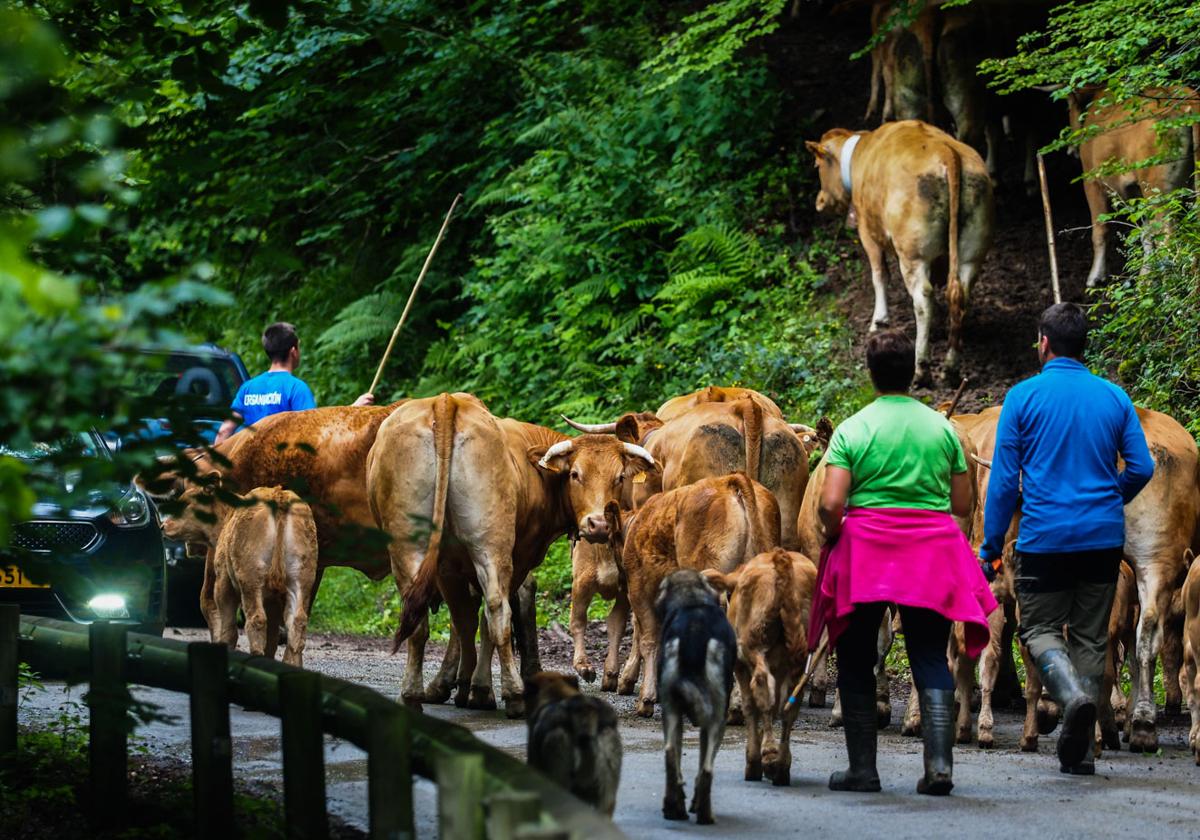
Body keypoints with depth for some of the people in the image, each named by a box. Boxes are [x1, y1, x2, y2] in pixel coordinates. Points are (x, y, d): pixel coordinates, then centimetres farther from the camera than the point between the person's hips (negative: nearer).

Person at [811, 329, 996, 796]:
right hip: (931, 556, 2)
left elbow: (831, 503, -12)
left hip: (865, 550, -2)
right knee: (930, 659, 6)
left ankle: (862, 768, 10)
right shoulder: (942, 428, 4)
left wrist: (834, 534, 7)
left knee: (856, 662, 10)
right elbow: (963, 504, 8)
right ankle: (939, 764, -8)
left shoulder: (853, 430, -4)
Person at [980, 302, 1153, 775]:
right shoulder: (1114, 398, 4)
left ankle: (1072, 692, -23)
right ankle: (1078, 751, 9)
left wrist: (991, 547, 0)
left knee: (1040, 628, 8)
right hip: (1104, 538, 3)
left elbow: (1003, 479, -6)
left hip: (1045, 539, -3)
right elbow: (1141, 469, 4)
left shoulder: (1025, 397, -4)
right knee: (1090, 638, 11)